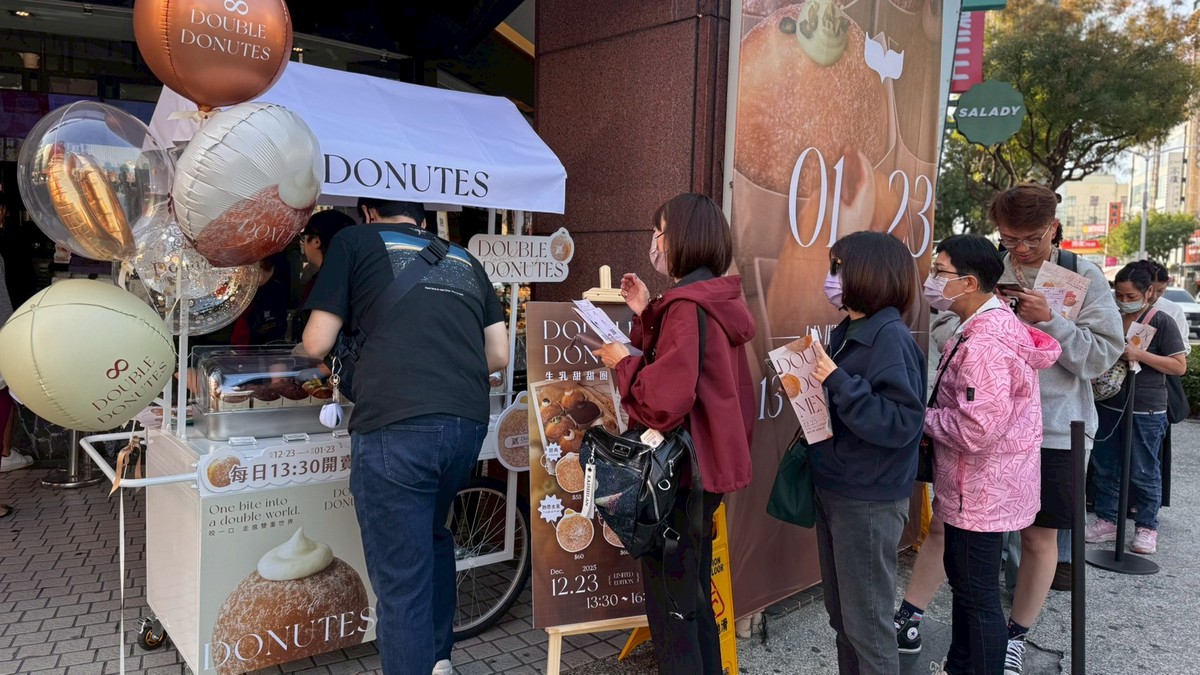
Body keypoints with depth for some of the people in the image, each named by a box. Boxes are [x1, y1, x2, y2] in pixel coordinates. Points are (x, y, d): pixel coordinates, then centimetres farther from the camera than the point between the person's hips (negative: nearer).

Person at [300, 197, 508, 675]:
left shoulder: (354, 242, 12)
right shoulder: (464, 259, 23)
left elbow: (316, 345, 8)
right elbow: (499, 355, 21)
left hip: (394, 425, -5)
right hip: (468, 423, 6)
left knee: (401, 580, 4)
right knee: (432, 537, 29)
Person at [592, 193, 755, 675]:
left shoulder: (687, 306, -21)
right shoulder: (719, 299, 9)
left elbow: (667, 398, -27)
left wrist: (622, 363, -12)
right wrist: (645, 315, 10)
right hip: (708, 461, 10)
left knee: (669, 595, 3)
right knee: (694, 589, 22)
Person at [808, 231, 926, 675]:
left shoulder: (891, 339, -18)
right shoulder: (847, 332, 8)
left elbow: (901, 422, -26)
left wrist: (838, 382, -27)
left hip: (870, 500, -9)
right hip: (834, 489, 9)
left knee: (867, 620, 4)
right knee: (841, 613, 20)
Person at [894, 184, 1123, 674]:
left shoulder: (1083, 277, -4)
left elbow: (1104, 354, -7)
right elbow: (941, 332, 1)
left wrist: (1049, 321, -20)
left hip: (1052, 429, -1)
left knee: (1039, 538, 11)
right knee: (946, 522, 8)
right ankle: (908, 619, 23)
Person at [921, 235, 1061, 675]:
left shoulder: (984, 344, -27)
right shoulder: (990, 324, 7)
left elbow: (975, 431, -32)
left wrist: (921, 417, -15)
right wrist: (933, 414, 1)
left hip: (981, 490, -11)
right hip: (973, 485, 11)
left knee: (979, 597, 5)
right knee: (962, 579, 24)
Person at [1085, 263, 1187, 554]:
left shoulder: (1161, 322, -6)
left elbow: (1179, 366, -9)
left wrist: (1140, 354, -21)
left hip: (1145, 412, -5)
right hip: (1108, 406, 5)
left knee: (1143, 473, 4)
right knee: (1104, 468, 11)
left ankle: (1147, 528, 17)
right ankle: (1106, 520, 23)